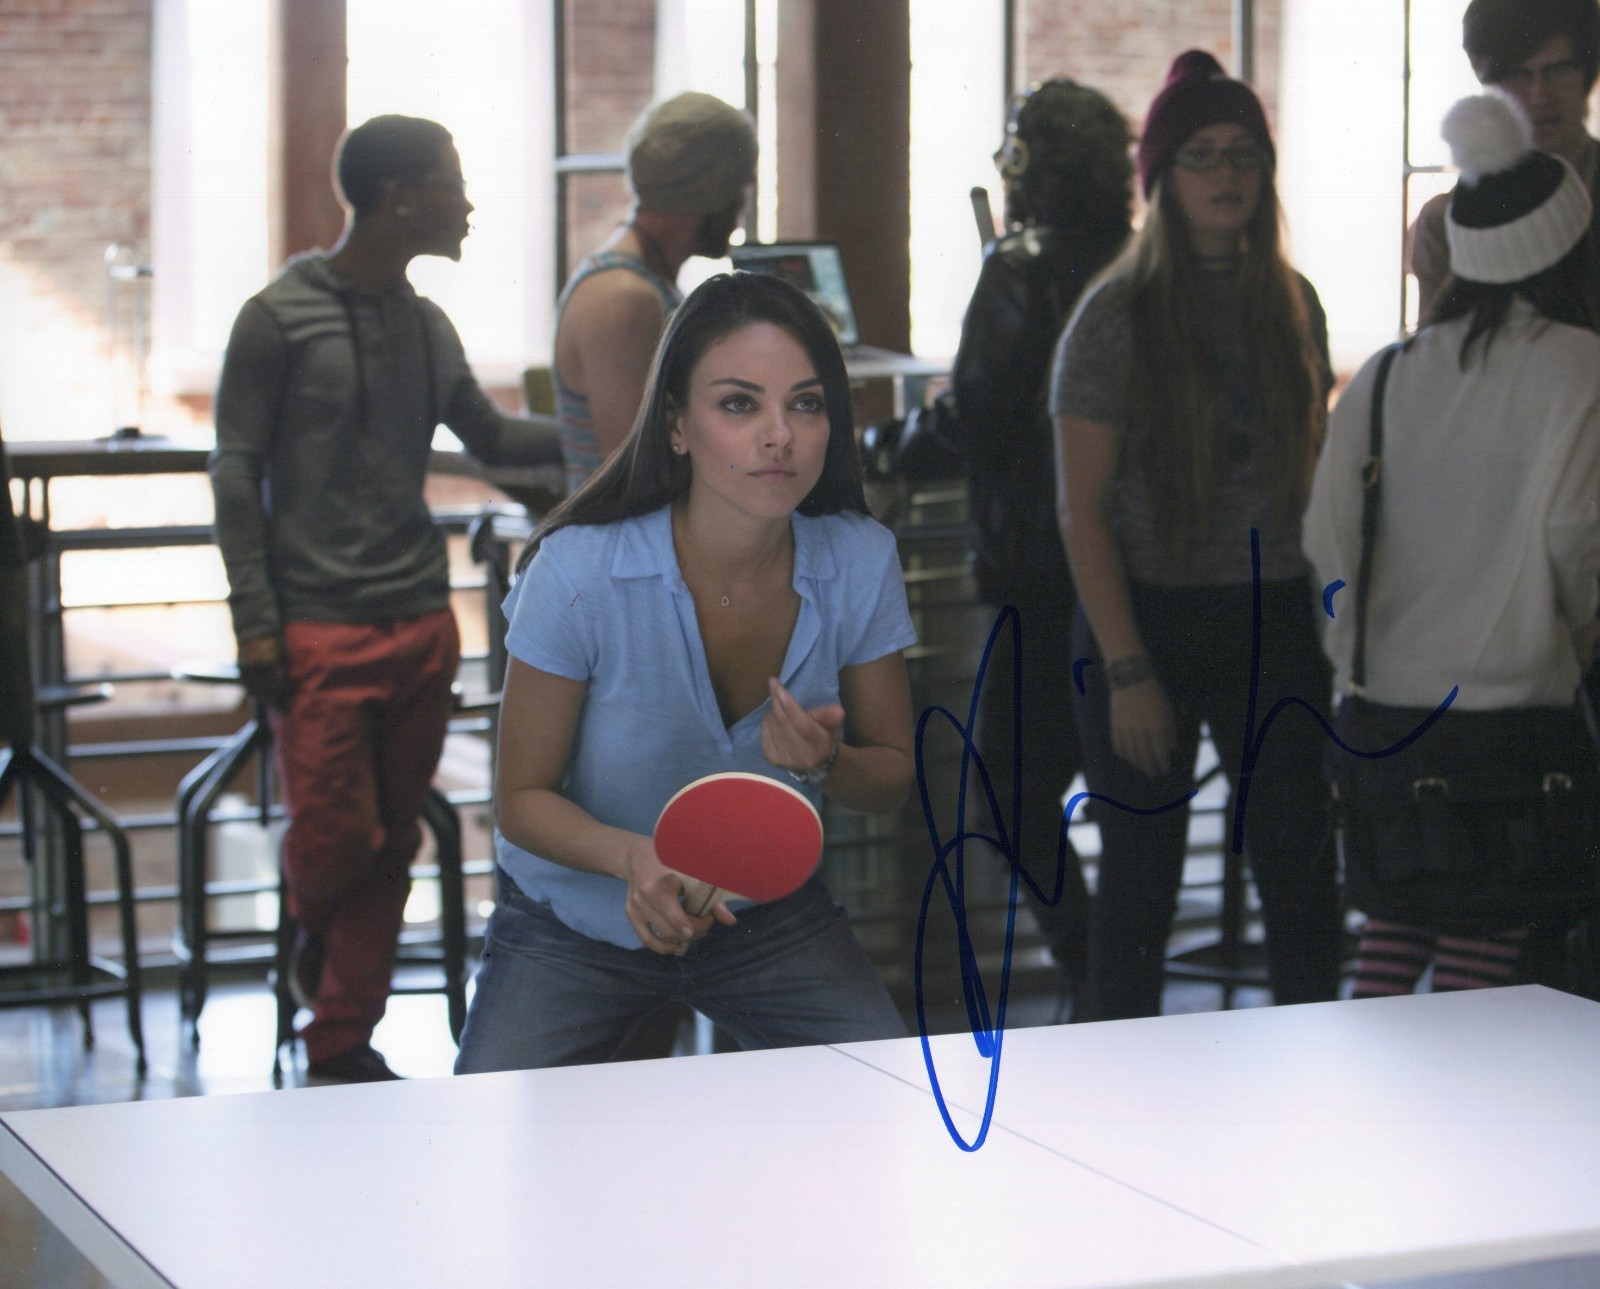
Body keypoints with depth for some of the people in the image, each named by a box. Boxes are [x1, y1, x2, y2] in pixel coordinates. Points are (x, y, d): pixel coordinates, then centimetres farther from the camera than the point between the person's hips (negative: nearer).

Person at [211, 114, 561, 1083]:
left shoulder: (429, 326, 12)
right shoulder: (281, 320, -6)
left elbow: (491, 436, 26)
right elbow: (237, 475, -5)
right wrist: (255, 622, -11)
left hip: (422, 624, 6)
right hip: (321, 631, -6)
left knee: (393, 843, 7)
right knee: (338, 835, -6)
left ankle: (344, 1040, 18)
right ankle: (313, 925, 28)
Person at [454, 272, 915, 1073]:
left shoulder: (860, 565, -15)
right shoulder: (578, 574, -25)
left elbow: (892, 774, -1)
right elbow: (523, 797, -15)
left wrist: (825, 766, -25)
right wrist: (634, 858, -36)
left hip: (768, 914, 2)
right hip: (573, 926, -2)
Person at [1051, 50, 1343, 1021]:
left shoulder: (1291, 304, 8)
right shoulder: (1118, 316, -6)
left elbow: (1310, 471, 15)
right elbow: (1083, 511, -7)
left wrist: (1330, 622, 6)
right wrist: (1127, 671, -12)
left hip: (1274, 622, 4)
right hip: (1150, 616, -4)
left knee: (1303, 870, 1)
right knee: (1143, 877, 3)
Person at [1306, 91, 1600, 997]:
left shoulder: (1389, 372, 6)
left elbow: (1328, 530, 3)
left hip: (1382, 709, 5)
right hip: (1513, 707, -5)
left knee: (1391, 940, 14)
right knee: (1481, 959, -1)